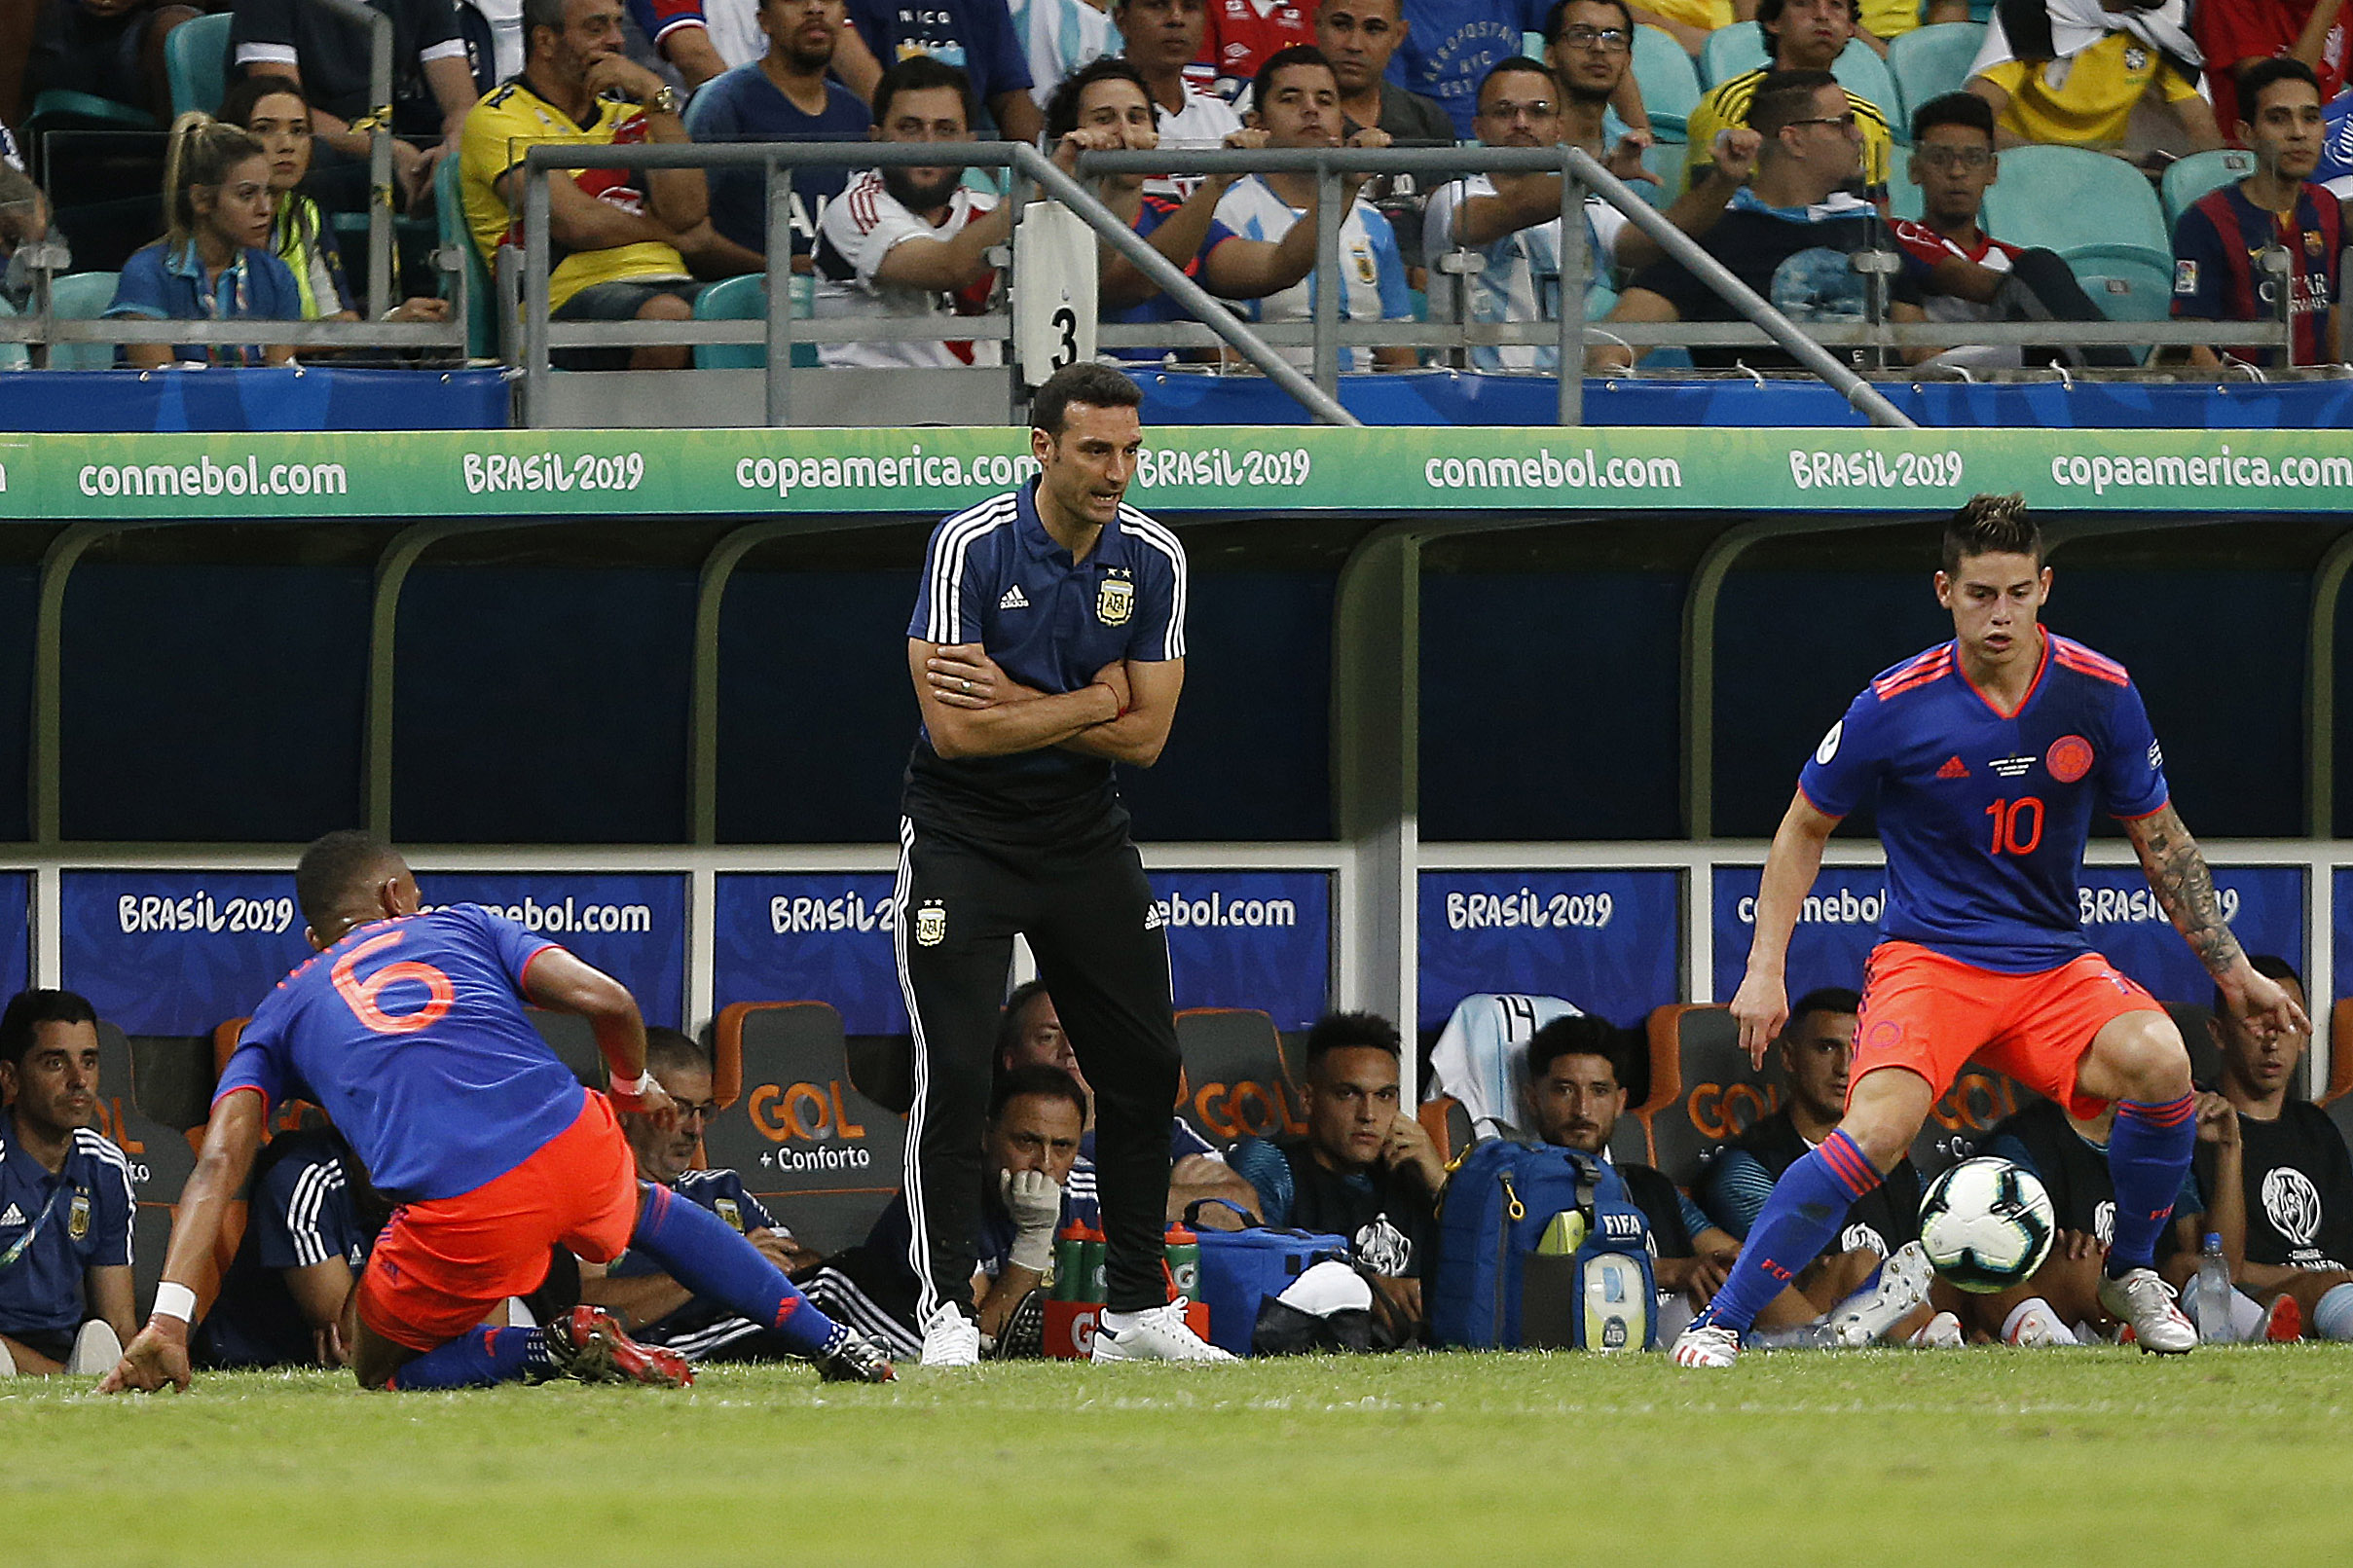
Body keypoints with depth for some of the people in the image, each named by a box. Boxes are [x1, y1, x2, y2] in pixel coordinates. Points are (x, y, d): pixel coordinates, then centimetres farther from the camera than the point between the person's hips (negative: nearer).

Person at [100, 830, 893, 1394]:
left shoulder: (282, 1013, 23)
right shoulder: (461, 926, 24)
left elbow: (219, 1164, 8)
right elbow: (604, 999, 9)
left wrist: (169, 1317, 2)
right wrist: (634, 1087, 32)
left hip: (460, 1219, -3)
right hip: (574, 1145, 3)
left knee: (381, 1368, 25)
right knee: (647, 1209, 40)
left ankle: (552, 1351, 1)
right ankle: (830, 1342, 37)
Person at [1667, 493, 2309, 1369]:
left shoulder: (2100, 694, -2)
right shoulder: (1895, 706, -8)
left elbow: (2158, 837, 12)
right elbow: (1806, 826, 7)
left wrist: (2233, 970, 10)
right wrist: (1765, 970, 0)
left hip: (2053, 964, 3)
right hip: (1927, 958, -3)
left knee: (2157, 1061, -27)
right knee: (1879, 1128, -30)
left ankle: (2130, 1276, 0)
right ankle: (1720, 1322, -18)